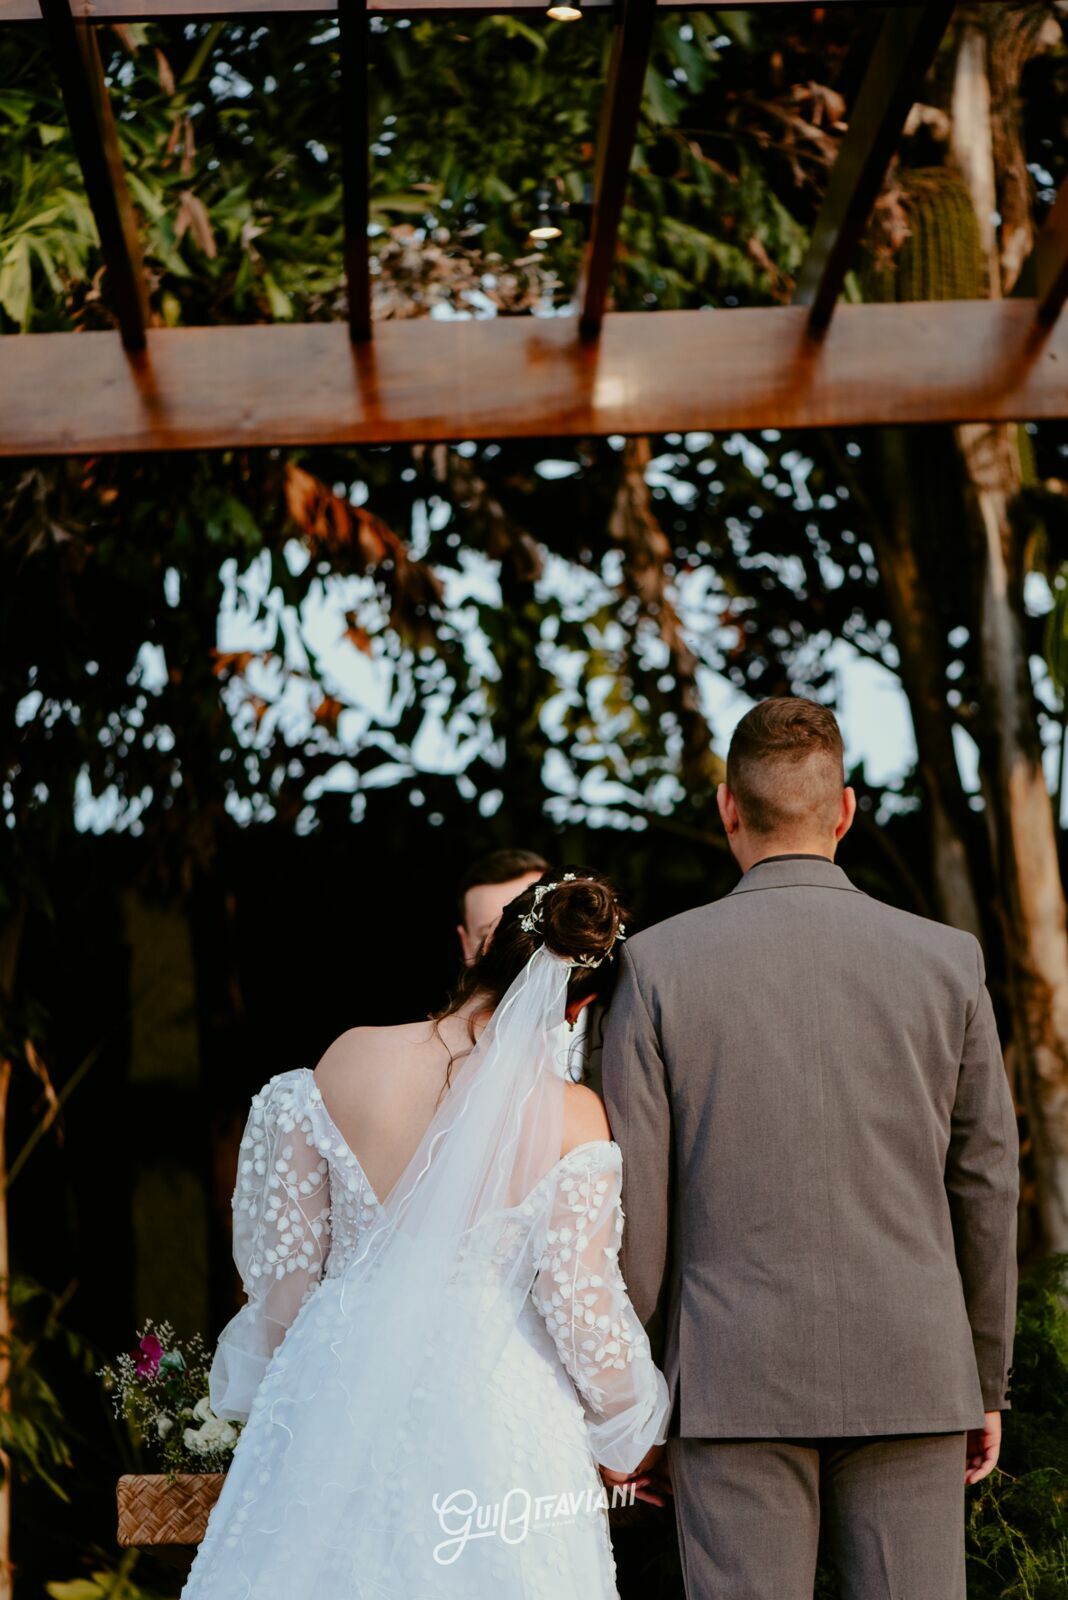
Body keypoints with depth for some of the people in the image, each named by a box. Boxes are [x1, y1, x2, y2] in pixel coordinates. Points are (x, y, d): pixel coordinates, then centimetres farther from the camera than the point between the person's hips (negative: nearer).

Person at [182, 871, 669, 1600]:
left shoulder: (348, 1060, -7)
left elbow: (284, 1265, 0)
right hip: (493, 1417, -2)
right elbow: (583, 1314, -9)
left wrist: (280, 1387, 17)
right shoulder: (572, 1119, -13)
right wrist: (632, 1433, 9)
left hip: (340, 1392, 2)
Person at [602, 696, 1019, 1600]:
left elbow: (630, 1196, -5)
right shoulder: (945, 962, 0)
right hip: (907, 1373, 1)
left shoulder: (661, 965, -4)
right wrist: (987, 1382, 16)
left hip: (736, 1379, -1)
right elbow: (985, 1191, 5)